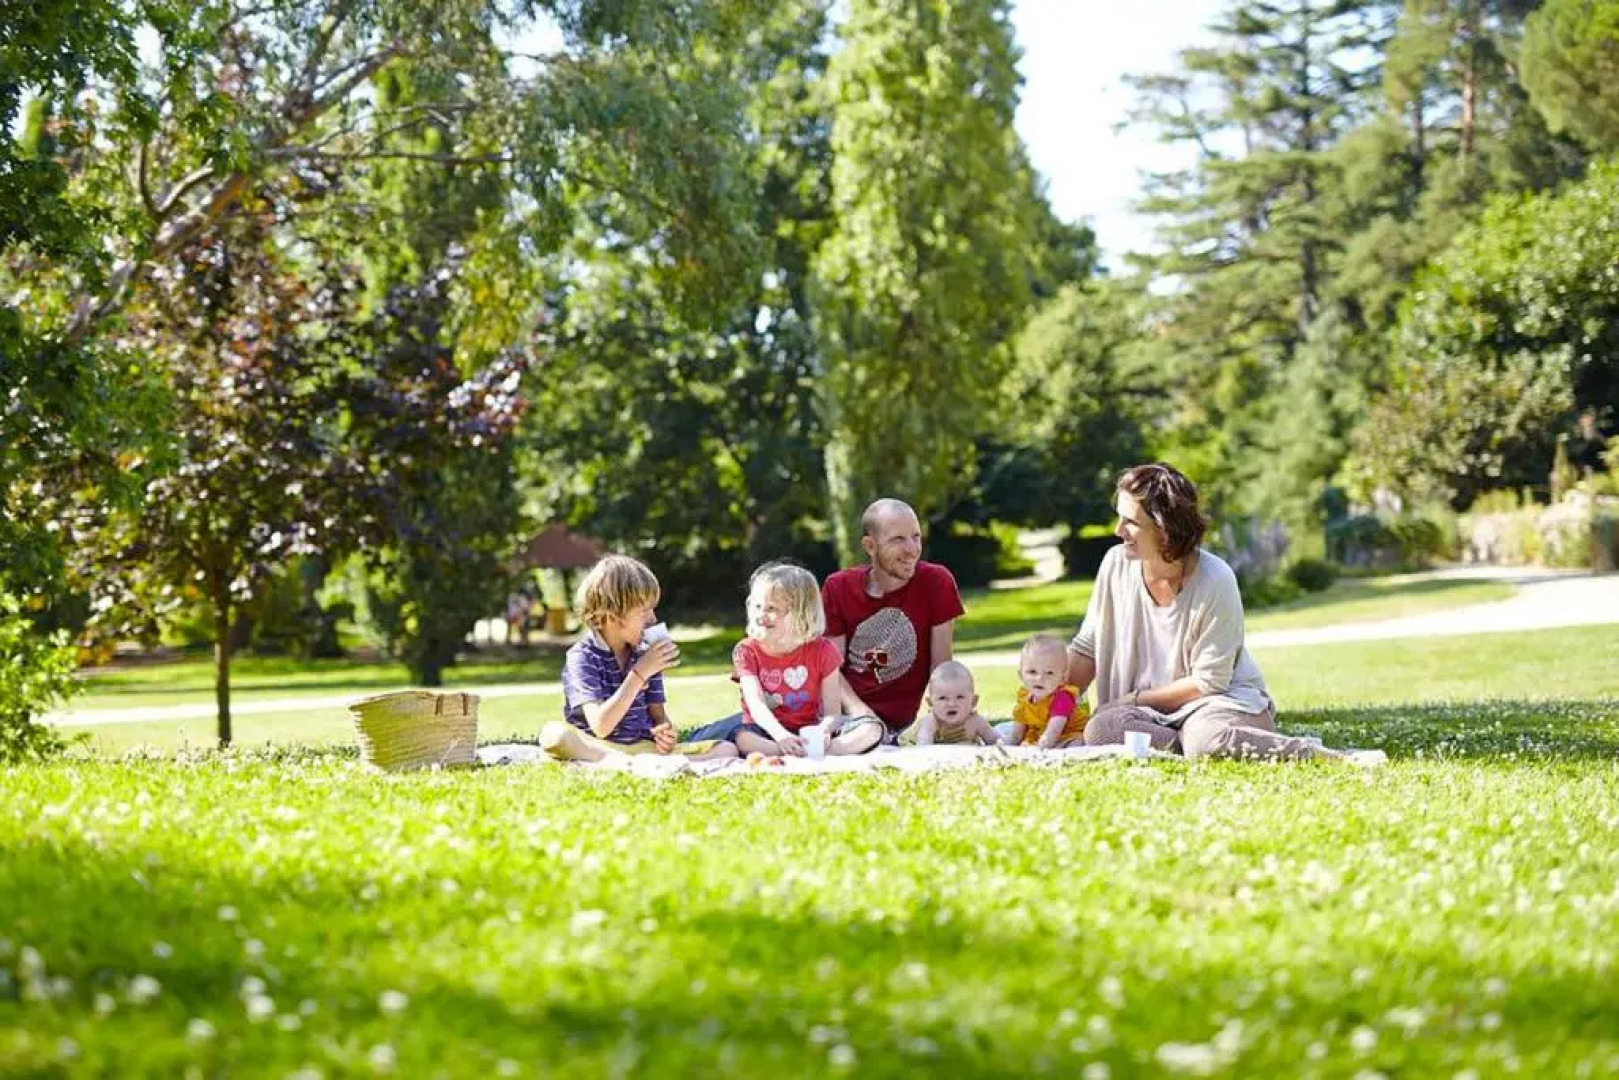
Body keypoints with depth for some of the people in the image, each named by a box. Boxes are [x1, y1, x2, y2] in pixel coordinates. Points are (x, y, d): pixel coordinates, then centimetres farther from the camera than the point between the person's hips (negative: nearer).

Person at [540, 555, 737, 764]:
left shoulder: (645, 654, 10)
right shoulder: (581, 656, -8)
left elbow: (658, 715, 14)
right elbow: (600, 727, -19)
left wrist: (665, 733, -11)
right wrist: (639, 674, -20)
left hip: (644, 747, 5)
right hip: (596, 747, -5)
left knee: (726, 749, -12)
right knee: (553, 735, -37)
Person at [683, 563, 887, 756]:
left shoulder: (821, 651, -1)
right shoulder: (747, 651, -2)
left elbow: (832, 712, -6)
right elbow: (755, 704, -18)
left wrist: (823, 732, -32)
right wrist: (781, 736, -39)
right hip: (766, 732, -2)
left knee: (872, 729, -21)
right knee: (739, 737, -36)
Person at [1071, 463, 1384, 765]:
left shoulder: (1215, 581, -16)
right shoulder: (1116, 565, -2)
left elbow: (1208, 681, -13)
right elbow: (1085, 650, 5)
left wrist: (1134, 699, -12)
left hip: (1224, 700, -5)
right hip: (1148, 709, 5)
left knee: (1206, 738, -41)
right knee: (1099, 728, -31)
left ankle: (1324, 755, -23)